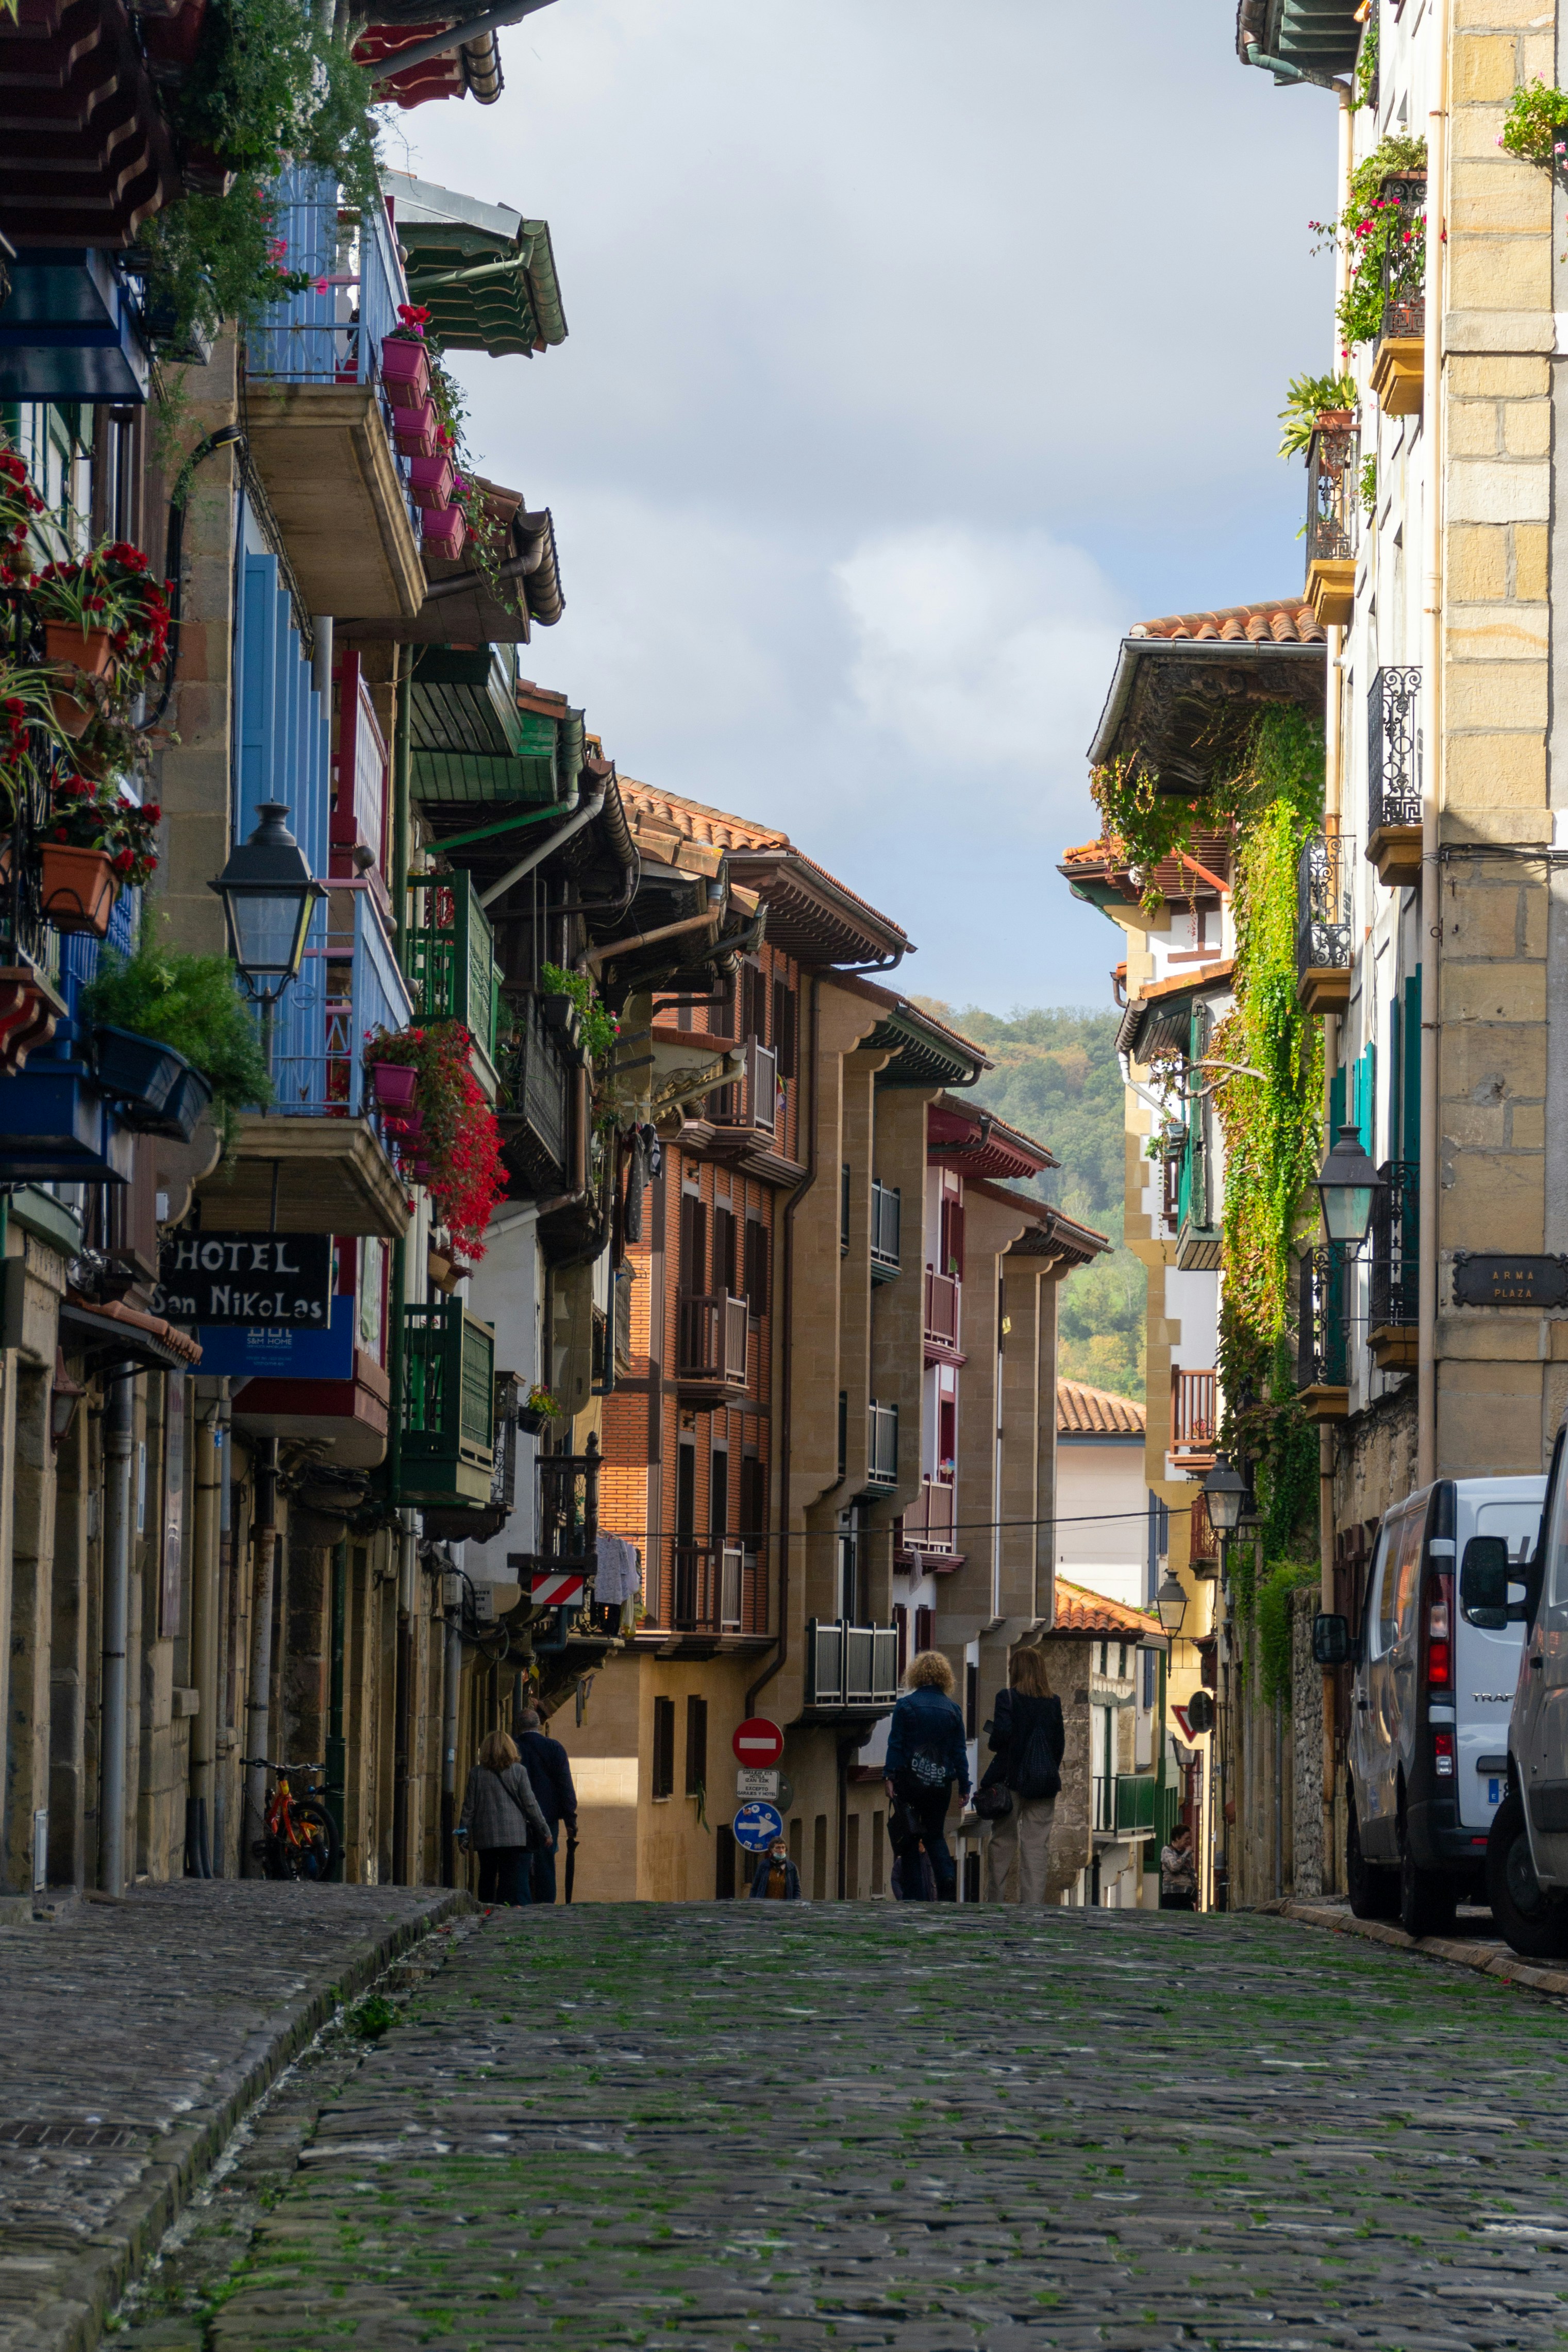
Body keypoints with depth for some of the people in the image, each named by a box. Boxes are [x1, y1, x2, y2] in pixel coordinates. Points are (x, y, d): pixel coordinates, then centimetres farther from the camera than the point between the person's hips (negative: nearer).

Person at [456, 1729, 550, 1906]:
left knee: (487, 1880, 11)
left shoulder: (477, 1774, 3)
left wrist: (464, 1836, 12)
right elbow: (530, 1804, -1)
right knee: (516, 1881, -5)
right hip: (515, 1837, -2)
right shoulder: (518, 1771, -1)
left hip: (486, 1838, 2)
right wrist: (544, 1831, 7)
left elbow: (469, 1807, 5)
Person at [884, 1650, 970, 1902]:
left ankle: (914, 1893, 1)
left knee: (909, 1837, 5)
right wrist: (964, 1785, 9)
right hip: (941, 1784, 3)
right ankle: (947, 1875, -9)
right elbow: (960, 1750, 5)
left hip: (910, 1781, -3)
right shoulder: (952, 1709, 3)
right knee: (934, 1834, 16)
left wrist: (891, 1777, -6)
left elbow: (895, 1744, -8)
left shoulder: (906, 1705, -5)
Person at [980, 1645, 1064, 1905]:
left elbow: (1002, 1735, -18)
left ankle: (995, 1900, 12)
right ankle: (1033, 1903, -3)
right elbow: (1059, 1743, 8)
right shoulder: (1053, 1703, 6)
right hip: (1045, 1782, 3)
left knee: (1002, 1840, 8)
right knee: (1037, 1847, 2)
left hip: (1013, 1778, -3)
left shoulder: (1008, 1698, -8)